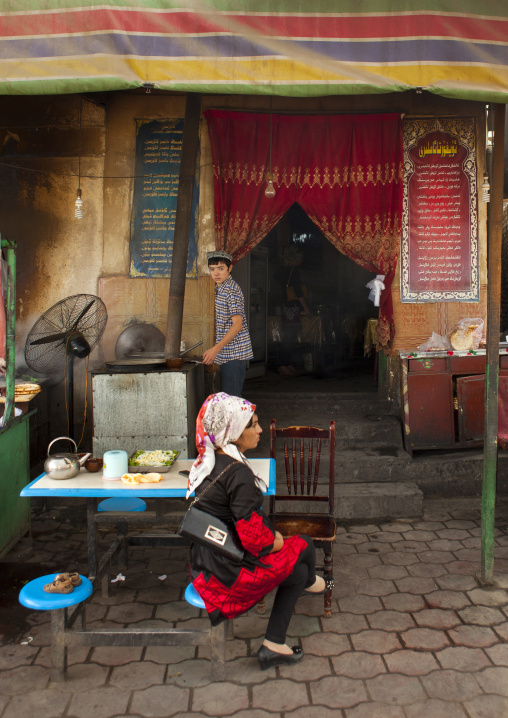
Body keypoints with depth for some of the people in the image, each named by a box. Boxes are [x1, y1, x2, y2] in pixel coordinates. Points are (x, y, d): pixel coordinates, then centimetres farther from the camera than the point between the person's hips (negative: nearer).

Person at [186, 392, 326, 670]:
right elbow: (251, 535, -25)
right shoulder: (238, 474, -26)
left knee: (297, 572, 20)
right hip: (229, 574, -9)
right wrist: (275, 542, -4)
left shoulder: (207, 462, 4)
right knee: (304, 546, 9)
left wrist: (270, 535, 11)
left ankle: (272, 647, 25)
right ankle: (309, 581, 44)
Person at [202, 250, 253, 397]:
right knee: (227, 394, 14)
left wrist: (216, 349, -27)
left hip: (234, 353, -10)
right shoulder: (219, 288, 15)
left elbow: (237, 324, -22)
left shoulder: (231, 290, -15)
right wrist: (216, 349, 15)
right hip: (227, 354, 10)